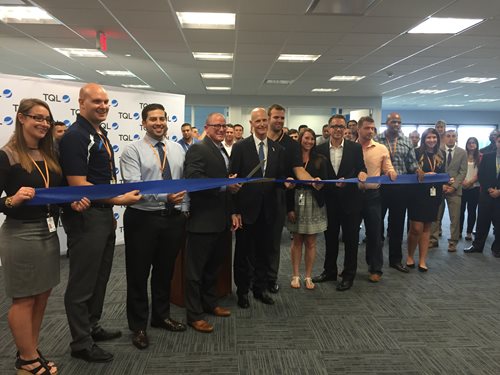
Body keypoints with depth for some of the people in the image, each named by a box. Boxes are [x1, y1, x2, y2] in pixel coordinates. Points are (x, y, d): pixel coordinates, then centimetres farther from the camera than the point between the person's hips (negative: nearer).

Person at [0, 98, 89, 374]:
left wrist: (74, 202, -8)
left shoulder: (50, 155, 8)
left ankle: (30, 352, 31)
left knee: (42, 296, 15)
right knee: (24, 299, 7)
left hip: (48, 232, 7)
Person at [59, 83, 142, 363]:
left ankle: (92, 327, 37)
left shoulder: (101, 135, 13)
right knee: (83, 282, 4)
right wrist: (119, 200, -21)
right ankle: (81, 343, 20)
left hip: (104, 215, 9)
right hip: (86, 218, -9)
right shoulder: (75, 136, -16)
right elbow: (78, 184, -22)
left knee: (100, 277, 20)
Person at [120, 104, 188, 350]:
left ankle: (161, 316, 38)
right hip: (143, 219, -4)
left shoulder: (177, 149, 9)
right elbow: (133, 186, -18)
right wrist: (164, 196, -29)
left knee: (165, 271, 18)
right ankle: (138, 326, 25)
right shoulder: (133, 150, -7)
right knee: (138, 274, 8)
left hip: (174, 218, 5)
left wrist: (183, 209, 4)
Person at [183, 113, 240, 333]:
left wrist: (231, 214, 19)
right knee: (196, 268, 3)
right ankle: (194, 314, 15)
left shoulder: (223, 151, 17)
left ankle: (209, 303, 37)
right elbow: (193, 178, -24)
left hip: (221, 220, 9)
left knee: (214, 265, 21)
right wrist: (224, 185, -26)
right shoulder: (198, 149, -11)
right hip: (203, 220, -9)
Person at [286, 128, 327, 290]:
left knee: (310, 242, 6)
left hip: (314, 203, 1)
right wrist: (290, 208, -8)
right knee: (297, 240, 8)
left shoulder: (320, 160, 4)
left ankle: (308, 277, 17)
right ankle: (295, 275, 19)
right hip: (297, 202, -1)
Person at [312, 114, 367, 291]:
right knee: (330, 237, 15)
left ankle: (348, 275, 22)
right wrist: (334, 183, -15)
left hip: (350, 199, -2)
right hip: (330, 200, 2)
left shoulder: (355, 148, -3)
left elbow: (361, 169, -1)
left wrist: (361, 173, -25)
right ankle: (329, 271, 31)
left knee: (350, 238, 7)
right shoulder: (320, 149, 1)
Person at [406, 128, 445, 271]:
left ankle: (422, 260, 15)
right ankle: (410, 256, 16)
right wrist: (424, 174, -21)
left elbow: (442, 174, 15)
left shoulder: (440, 155, 10)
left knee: (426, 228, 9)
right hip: (418, 194, -5)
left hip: (433, 195, 5)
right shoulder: (417, 153, -5)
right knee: (416, 228, -6)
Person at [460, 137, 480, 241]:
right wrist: (462, 181, -13)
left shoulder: (480, 157, 3)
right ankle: (459, 231, 13)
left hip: (474, 187, 0)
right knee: (461, 210, 3)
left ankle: (469, 232, 11)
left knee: (472, 210, 5)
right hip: (462, 187, 0)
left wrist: (471, 182, -13)